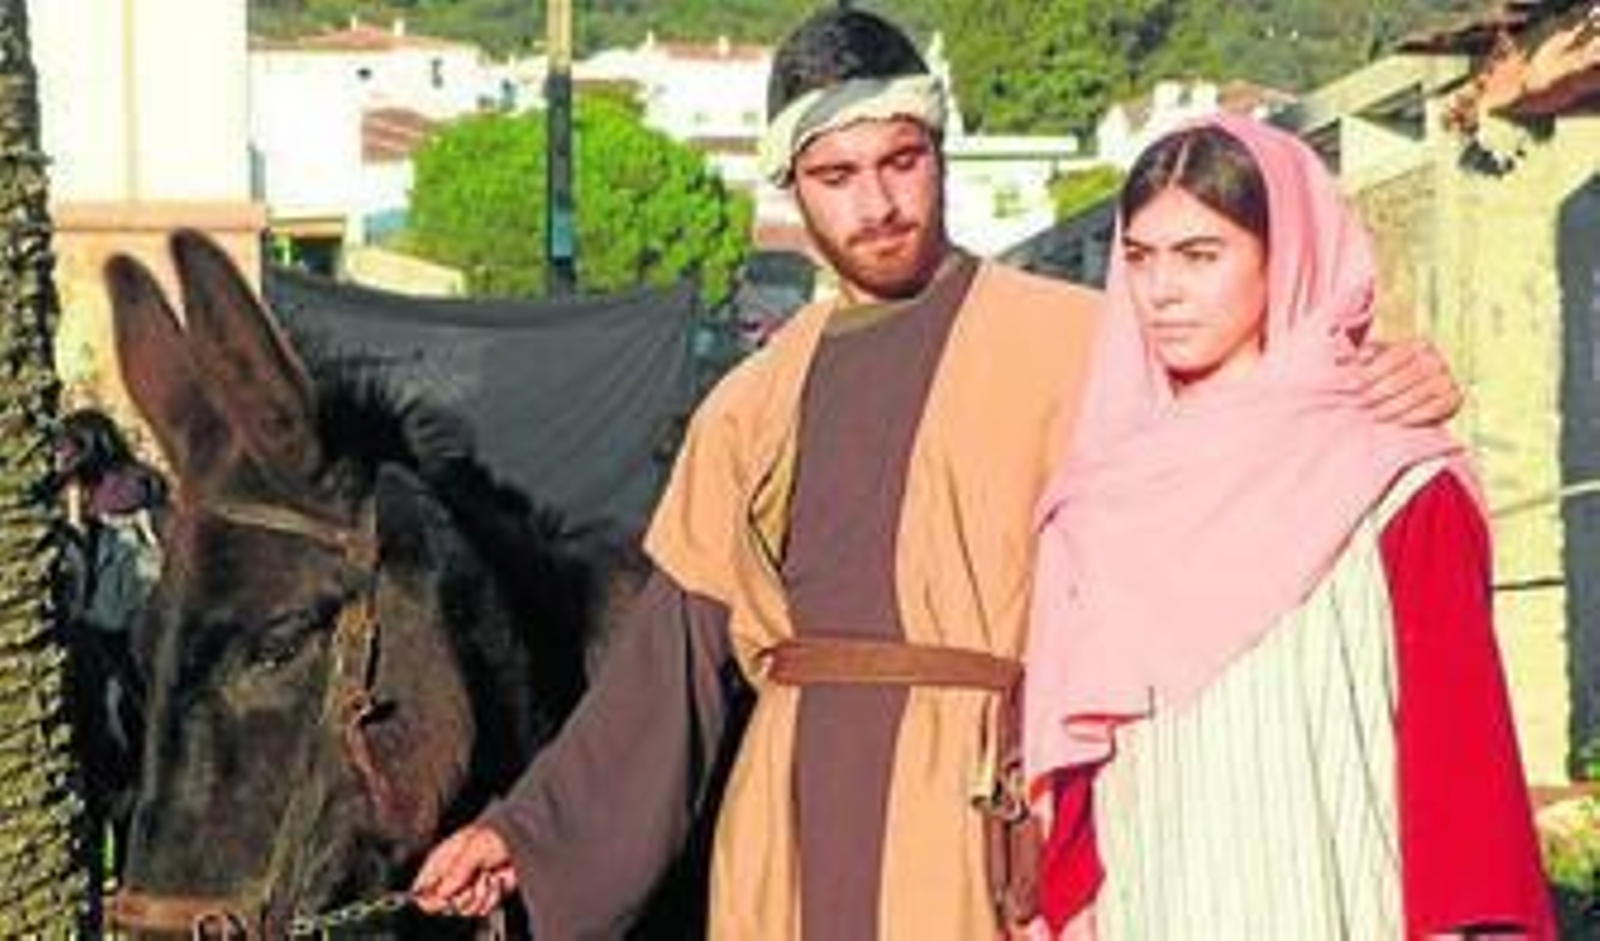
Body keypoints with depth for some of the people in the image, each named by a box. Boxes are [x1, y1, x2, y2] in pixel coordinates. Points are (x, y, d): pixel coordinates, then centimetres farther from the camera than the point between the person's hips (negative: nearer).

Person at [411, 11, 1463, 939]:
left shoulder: (1071, 344, 2)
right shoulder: (758, 402, 16)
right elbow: (678, 649, 19)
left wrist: (1367, 402, -27)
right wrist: (527, 830, 18)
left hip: (975, 810, -4)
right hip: (792, 830, 5)